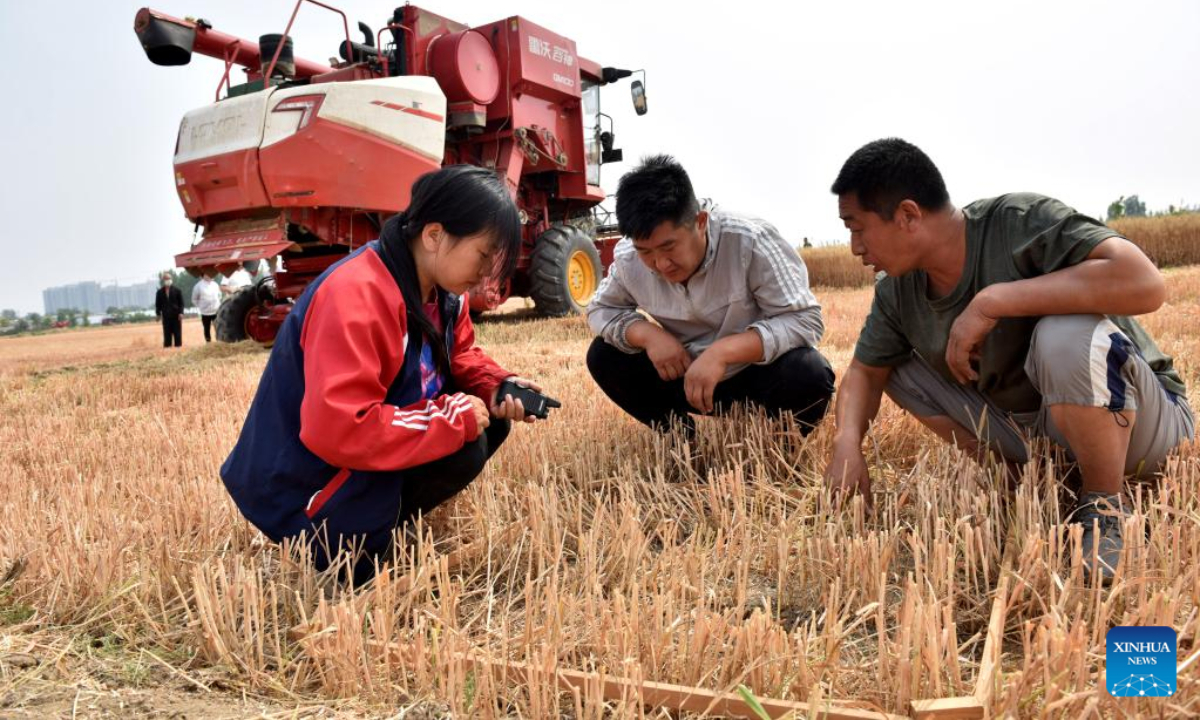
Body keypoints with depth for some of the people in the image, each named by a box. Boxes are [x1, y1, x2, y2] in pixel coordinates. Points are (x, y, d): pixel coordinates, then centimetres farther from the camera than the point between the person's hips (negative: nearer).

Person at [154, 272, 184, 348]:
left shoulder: (177, 290, 3)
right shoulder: (160, 292, 7)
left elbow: (181, 303, 1)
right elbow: (158, 304, 9)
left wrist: (181, 313, -10)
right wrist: (158, 314, 0)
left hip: (176, 315, -1)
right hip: (166, 316, 1)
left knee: (177, 333, 2)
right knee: (167, 334, 1)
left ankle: (178, 347, 8)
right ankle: (167, 347, 4)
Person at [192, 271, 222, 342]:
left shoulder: (215, 284, 4)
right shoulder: (198, 286, -7)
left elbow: (219, 295, 18)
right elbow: (194, 299, 1)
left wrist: (218, 305, 9)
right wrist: (201, 306, -2)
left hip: (216, 311, 3)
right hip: (205, 312, -3)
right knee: (207, 329, 6)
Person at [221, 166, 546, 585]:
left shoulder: (444, 286, -3)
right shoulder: (355, 298, -31)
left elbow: (460, 356, 12)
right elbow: (338, 429, -38)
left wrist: (498, 387, -11)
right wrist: (455, 419, -29)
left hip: (369, 457, 9)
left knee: (488, 420, -2)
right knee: (459, 450, -27)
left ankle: (382, 516, 2)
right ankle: (349, 545, -8)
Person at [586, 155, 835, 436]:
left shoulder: (751, 241, -28)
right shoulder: (627, 259, -15)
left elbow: (806, 320, -28)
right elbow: (601, 310, 1)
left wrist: (722, 351, -41)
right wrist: (647, 334, -22)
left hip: (757, 370, -3)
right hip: (686, 374, 4)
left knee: (809, 375, -34)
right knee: (603, 355, -13)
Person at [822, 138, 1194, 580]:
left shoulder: (1021, 223, -25)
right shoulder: (897, 292, -6)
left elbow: (1145, 284, -38)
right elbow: (865, 373, 5)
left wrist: (991, 300, -36)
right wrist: (847, 444, -15)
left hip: (1140, 419, -6)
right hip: (1030, 431, 7)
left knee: (1064, 335, -36)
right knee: (896, 363, -1)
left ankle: (1106, 509, -13)